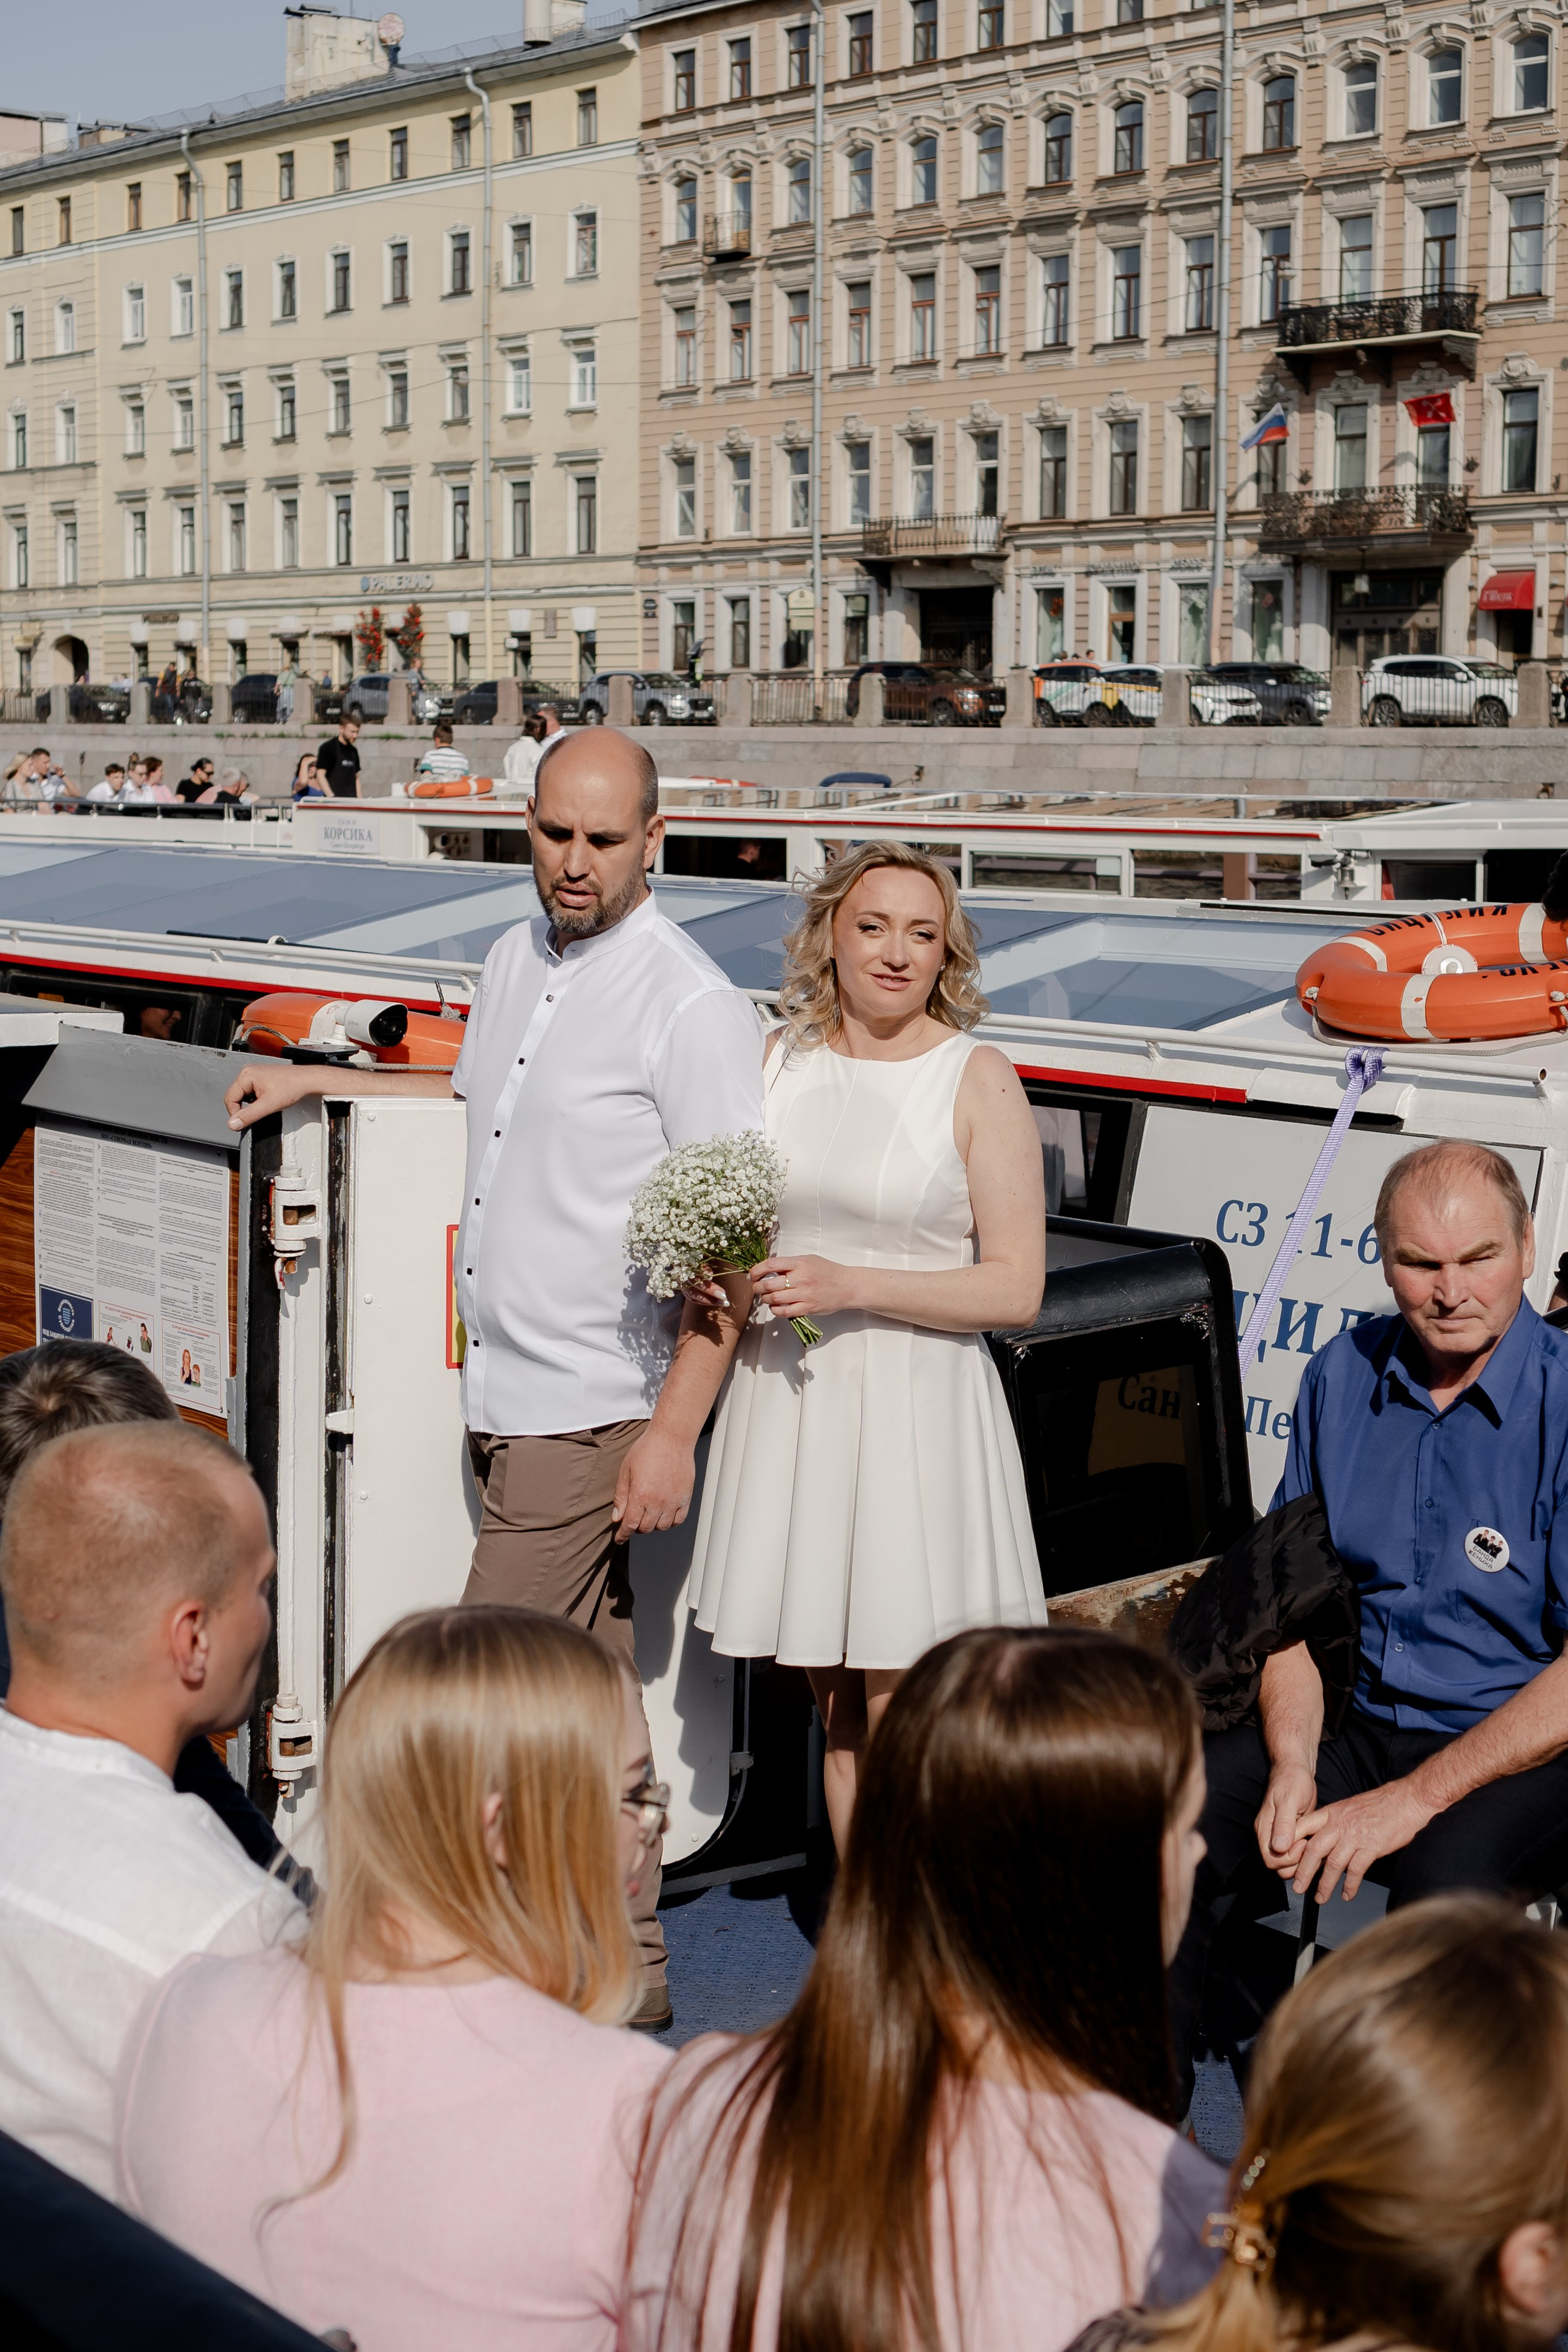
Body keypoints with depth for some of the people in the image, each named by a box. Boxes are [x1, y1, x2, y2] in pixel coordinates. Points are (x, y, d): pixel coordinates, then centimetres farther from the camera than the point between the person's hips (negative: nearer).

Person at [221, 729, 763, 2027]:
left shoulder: (692, 1006, -14)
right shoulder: (519, 958, 11)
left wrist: (674, 1431, -20)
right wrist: (316, 1080, 28)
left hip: (593, 1409, -8)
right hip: (506, 1396, 8)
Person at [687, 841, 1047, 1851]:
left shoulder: (979, 1081, -4)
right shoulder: (779, 1060, 9)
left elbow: (1015, 1286, -8)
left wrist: (850, 1285, -16)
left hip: (915, 1407, -4)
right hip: (790, 1398, 4)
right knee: (838, 1711, 10)